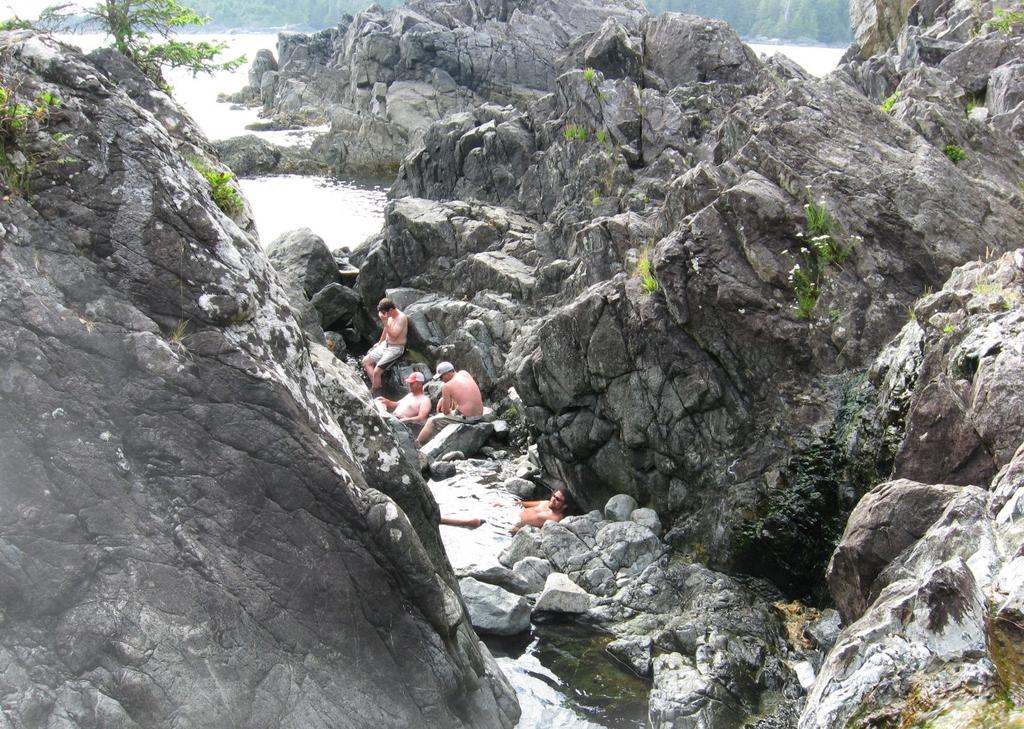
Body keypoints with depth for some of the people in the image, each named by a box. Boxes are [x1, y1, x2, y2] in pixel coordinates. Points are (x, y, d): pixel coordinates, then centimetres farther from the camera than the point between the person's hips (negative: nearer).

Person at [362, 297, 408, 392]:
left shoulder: (401, 318, -22)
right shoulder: (389, 316, 3)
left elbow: (393, 336, -28)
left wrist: (385, 321, -31)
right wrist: (380, 342, 25)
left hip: (396, 349, -9)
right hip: (385, 345, 9)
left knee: (377, 371, -20)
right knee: (366, 361, 5)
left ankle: (374, 392, -5)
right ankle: (374, 385, 3)